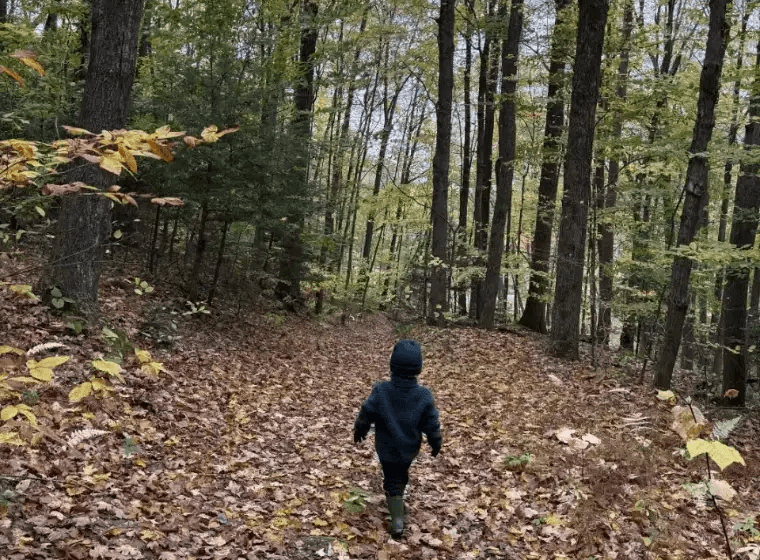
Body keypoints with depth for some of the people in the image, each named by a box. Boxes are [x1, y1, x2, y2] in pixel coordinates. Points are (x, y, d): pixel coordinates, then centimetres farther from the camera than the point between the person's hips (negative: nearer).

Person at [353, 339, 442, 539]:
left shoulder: (380, 393, -31)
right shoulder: (424, 397, -28)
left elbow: (365, 416, -16)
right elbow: (432, 425, -15)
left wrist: (358, 431, 6)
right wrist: (436, 444, 5)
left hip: (386, 448, -1)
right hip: (410, 448, 2)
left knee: (392, 480, 19)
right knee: (402, 472, 29)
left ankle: (397, 520, 13)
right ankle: (397, 495, 54)